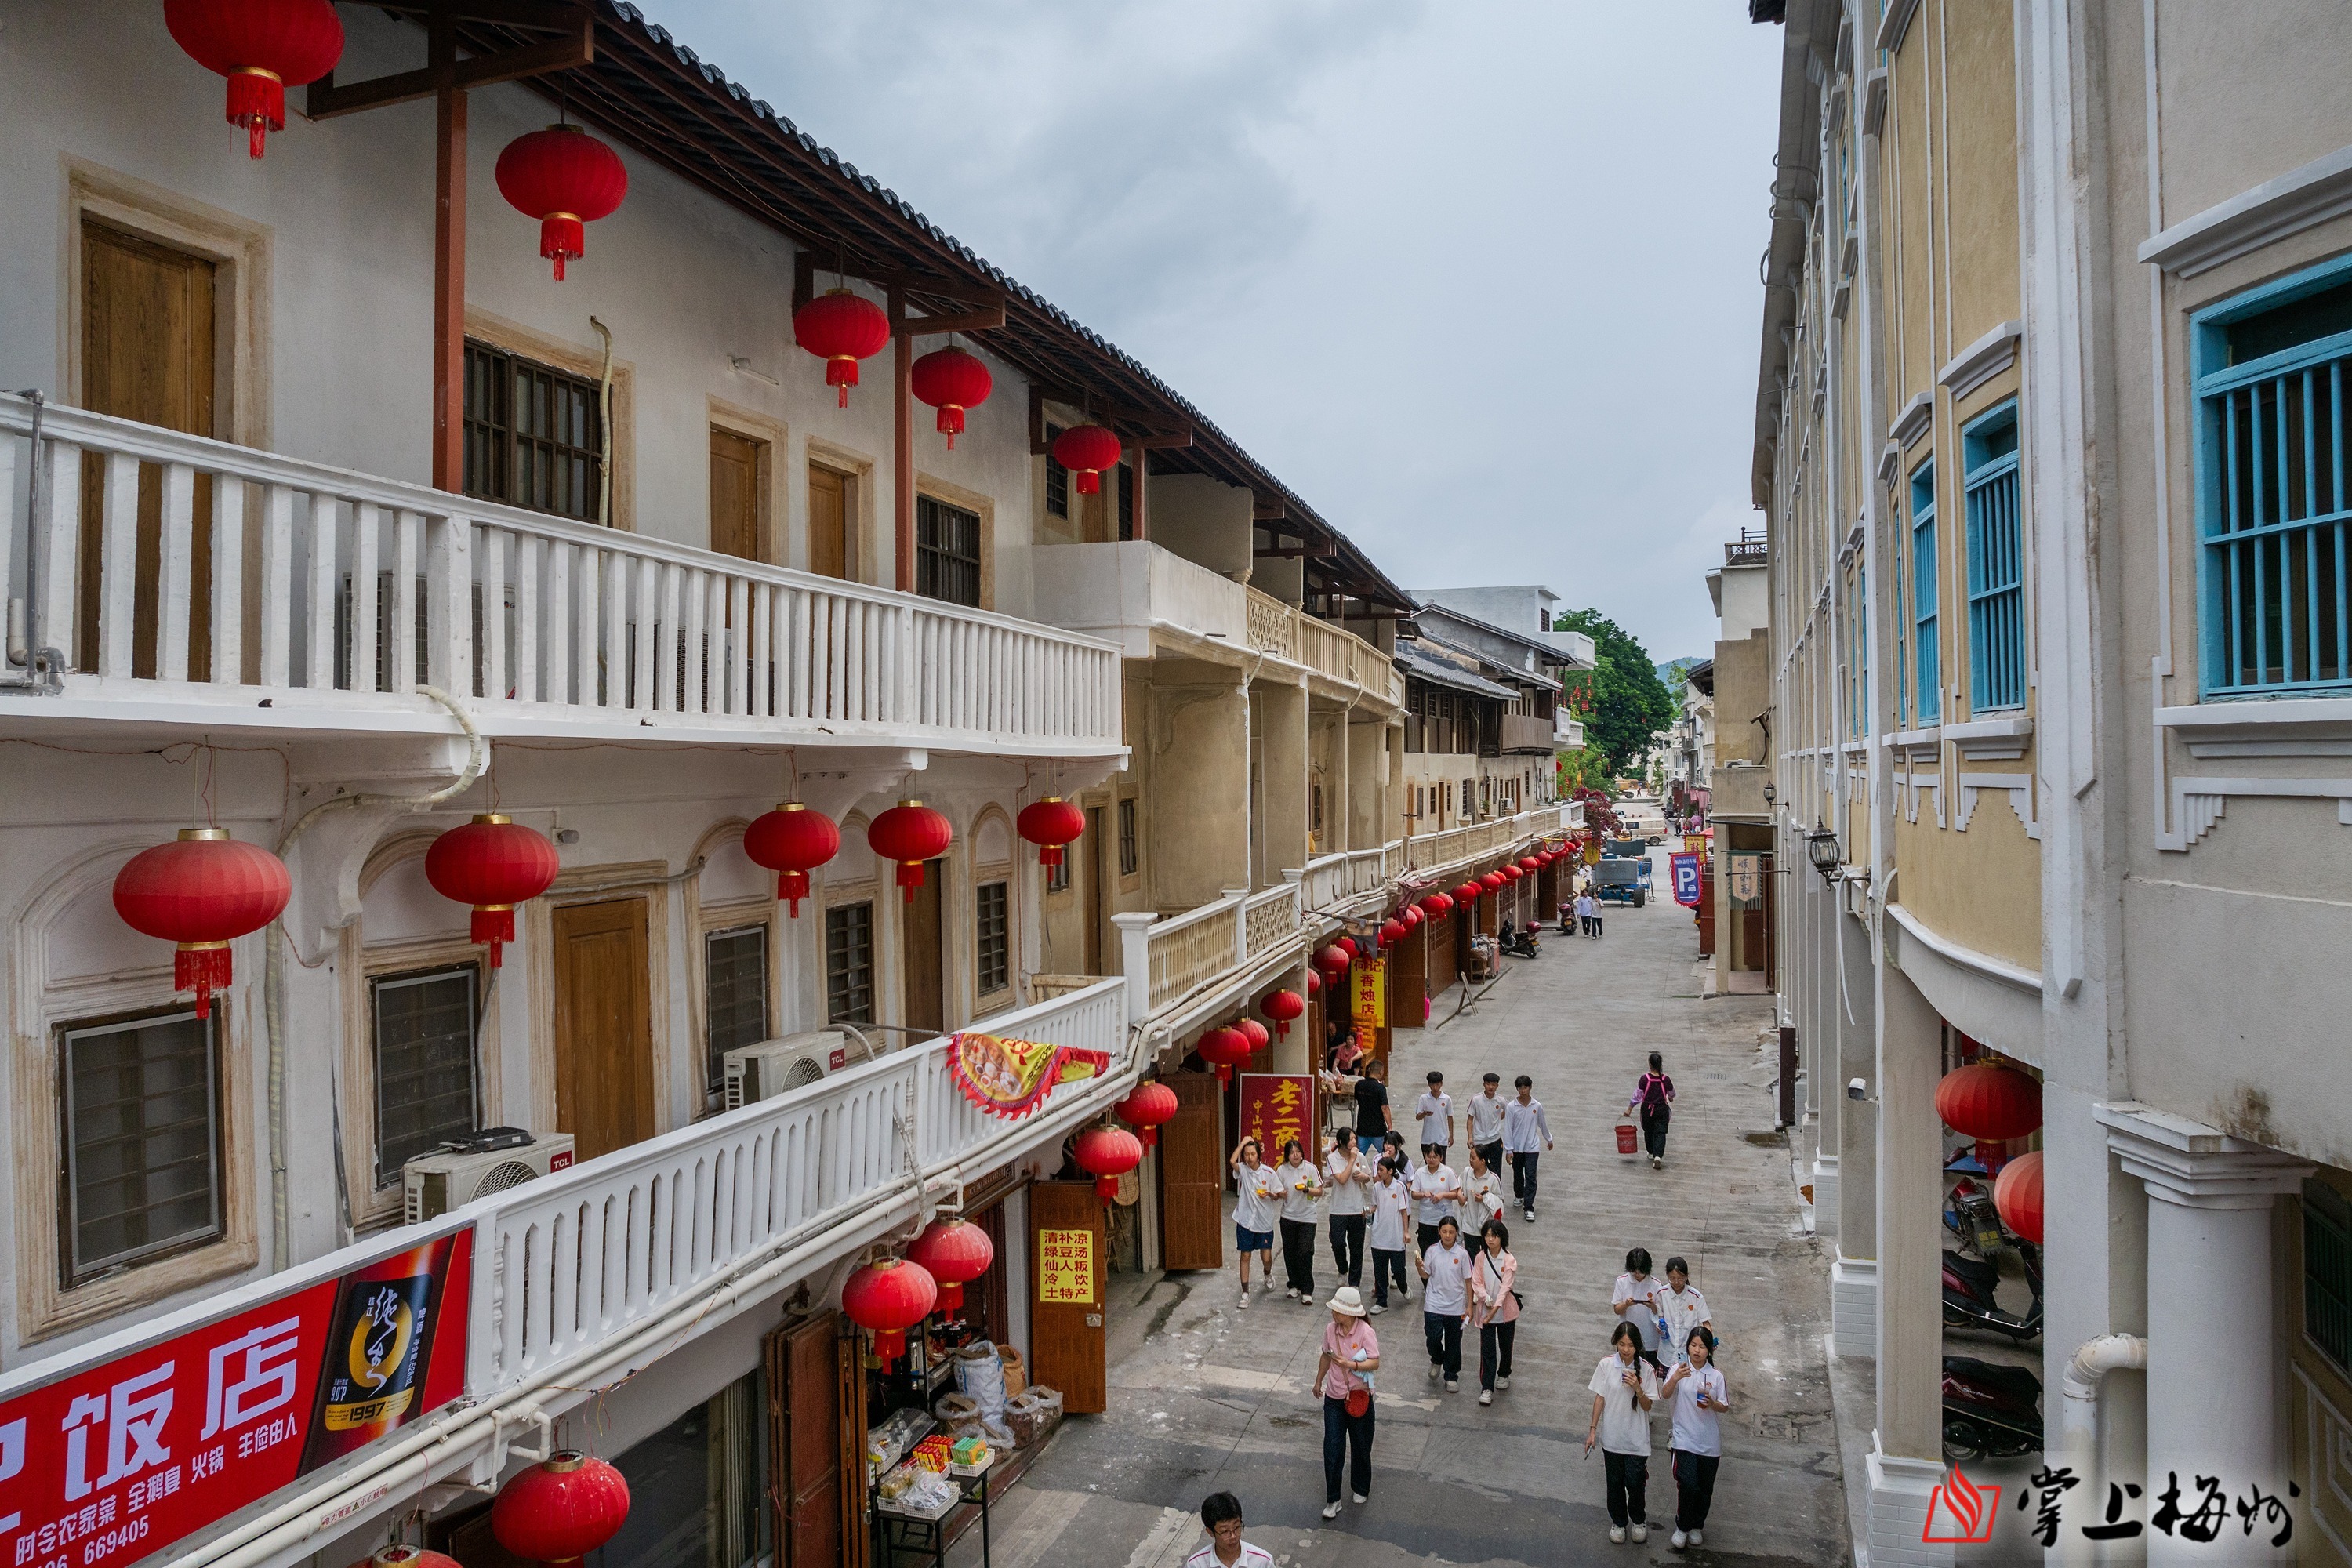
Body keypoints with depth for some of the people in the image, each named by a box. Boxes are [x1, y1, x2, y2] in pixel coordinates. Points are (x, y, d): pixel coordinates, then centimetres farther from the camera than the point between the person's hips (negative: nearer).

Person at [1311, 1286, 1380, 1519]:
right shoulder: (1330, 1329, -5)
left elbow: (1375, 1363, -20)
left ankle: (1360, 1489, 39)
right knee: (1332, 1449, 1)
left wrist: (1351, 1365, -33)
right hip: (1334, 1397, 3)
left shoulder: (1365, 1332, -19)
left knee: (1361, 1447, 15)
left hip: (1359, 1397, -3)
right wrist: (1319, 1381, 23)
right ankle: (1332, 1500, 13)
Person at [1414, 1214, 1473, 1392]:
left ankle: (1452, 1376, 30)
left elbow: (1468, 1280, 0)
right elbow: (1426, 1276, 3)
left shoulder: (1462, 1254, -8)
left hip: (1456, 1306, 0)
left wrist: (1469, 1306, 1)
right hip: (1434, 1304, 0)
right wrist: (1419, 1267, -19)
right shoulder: (1432, 1251, -5)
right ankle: (1437, 1360, 26)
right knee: (1433, 1338, -8)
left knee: (1453, 1343, 10)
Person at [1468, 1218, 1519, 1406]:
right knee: (1487, 1349, -1)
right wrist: (1486, 1299, -22)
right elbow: (1476, 1283, -4)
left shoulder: (1509, 1260, -14)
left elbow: (1505, 1286, -19)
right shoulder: (1480, 1258, -5)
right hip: (1485, 1310, 1)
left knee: (1506, 1345, 17)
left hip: (1505, 1310, -1)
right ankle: (1486, 1388, 3)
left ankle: (1504, 1375, 42)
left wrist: (1495, 1309, -26)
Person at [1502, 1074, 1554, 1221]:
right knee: (1518, 1175, 17)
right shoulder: (1511, 1107, -10)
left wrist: (1549, 1139, 23)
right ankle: (1519, 1196, 43)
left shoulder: (1537, 1106, -5)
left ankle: (1528, 1208, -5)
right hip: (1516, 1147, 0)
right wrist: (1508, 1150, -10)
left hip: (1532, 1147, 0)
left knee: (1531, 1177, -7)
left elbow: (1542, 1124, 11)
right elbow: (1508, 1129, -8)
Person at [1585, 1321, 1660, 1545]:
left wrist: (1637, 1388, -25)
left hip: (1636, 1438, -1)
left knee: (1635, 1483, 3)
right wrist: (1593, 1430, 0)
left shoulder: (1645, 1369, -12)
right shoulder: (1606, 1365, -10)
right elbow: (1599, 1398, -1)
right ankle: (1618, 1522, 35)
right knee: (1615, 1482, 13)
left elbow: (1648, 1406, -6)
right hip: (1611, 1436, 1)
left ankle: (1638, 1520, 31)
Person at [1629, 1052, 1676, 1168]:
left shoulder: (1644, 1079, -17)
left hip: (1647, 1109, 0)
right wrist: (1670, 1098, 32)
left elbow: (1637, 1095, -11)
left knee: (1648, 1131, 21)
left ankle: (1651, 1153, 35)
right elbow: (1672, 1094, 7)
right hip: (1662, 1109, 0)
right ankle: (1658, 1156, -13)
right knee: (1660, 1133, 3)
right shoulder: (1666, 1079, -12)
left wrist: (1629, 1109, -1)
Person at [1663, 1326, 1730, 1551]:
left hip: (1709, 1441, 2)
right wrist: (1675, 1378, -42)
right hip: (1685, 1438, -2)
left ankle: (1697, 1526, 36)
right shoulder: (1679, 1369, -8)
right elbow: (1665, 1394, -23)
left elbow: (1725, 1407, 3)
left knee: (1705, 1488, 13)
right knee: (1688, 1485, -12)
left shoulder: (1716, 1375, -4)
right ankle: (1682, 1527, 11)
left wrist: (1712, 1403, -19)